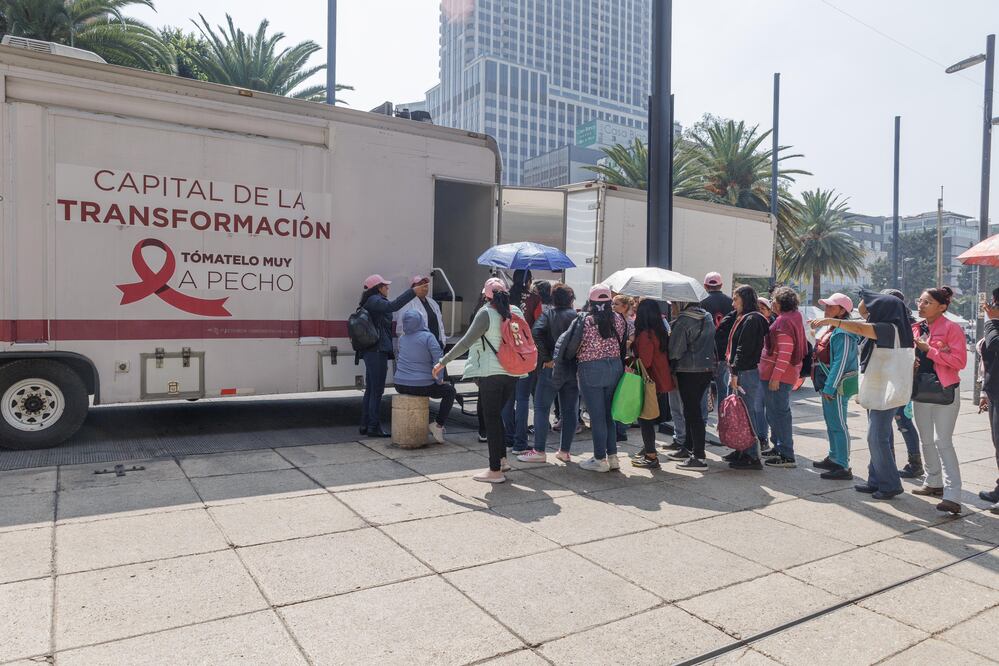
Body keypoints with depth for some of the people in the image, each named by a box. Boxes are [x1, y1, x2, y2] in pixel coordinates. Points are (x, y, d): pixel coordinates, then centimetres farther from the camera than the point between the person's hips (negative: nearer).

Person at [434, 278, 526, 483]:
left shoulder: (486, 313, -11)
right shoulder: (516, 311, 7)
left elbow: (466, 342, -16)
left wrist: (443, 362, -12)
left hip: (491, 373, -6)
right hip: (512, 373, 6)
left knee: (491, 418, 0)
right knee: (496, 414, 21)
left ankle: (495, 470, 3)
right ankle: (501, 459, 25)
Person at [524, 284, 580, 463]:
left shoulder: (547, 315, -1)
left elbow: (536, 334, -19)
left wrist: (546, 358, -13)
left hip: (551, 368, -3)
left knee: (542, 408, 3)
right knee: (570, 410, 10)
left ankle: (539, 451, 3)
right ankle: (565, 451, 16)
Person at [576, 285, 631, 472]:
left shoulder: (587, 321, -13)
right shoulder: (619, 319, 0)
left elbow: (578, 346, -9)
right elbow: (630, 333, 10)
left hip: (592, 369, -5)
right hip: (615, 366, 5)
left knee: (597, 416, 2)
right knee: (609, 414, 15)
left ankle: (600, 459, 8)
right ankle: (613, 457, 20)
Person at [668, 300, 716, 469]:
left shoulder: (683, 321, -16)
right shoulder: (707, 317, 9)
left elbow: (675, 350, -13)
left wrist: (672, 367, -1)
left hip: (688, 372, -8)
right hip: (707, 368, 9)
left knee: (692, 412, -3)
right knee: (692, 410, 18)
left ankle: (699, 457, -1)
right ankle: (688, 448, 30)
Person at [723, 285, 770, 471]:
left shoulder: (752, 319, -12)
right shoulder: (743, 318, 19)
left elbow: (744, 349, -19)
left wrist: (735, 372, -20)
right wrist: (734, 371, 19)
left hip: (747, 372, -10)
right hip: (743, 372, 10)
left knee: (747, 412, -6)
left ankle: (753, 457, -2)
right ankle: (743, 451, 23)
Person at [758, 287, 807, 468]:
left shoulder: (784, 321, -17)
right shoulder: (794, 317, 15)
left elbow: (785, 353, -23)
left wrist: (775, 377, -22)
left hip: (779, 376, -10)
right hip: (789, 374, 10)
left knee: (779, 413, -5)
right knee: (774, 412, 19)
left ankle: (787, 456, -1)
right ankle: (779, 448, 30)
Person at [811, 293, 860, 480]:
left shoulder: (842, 333, -18)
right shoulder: (830, 329, 14)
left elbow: (840, 363, -23)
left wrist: (829, 388, -23)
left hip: (836, 386, -11)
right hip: (827, 385, 11)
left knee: (838, 425, -6)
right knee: (831, 423, 19)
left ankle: (843, 467, -1)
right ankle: (834, 458, 31)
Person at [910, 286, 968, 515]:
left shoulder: (951, 328, -9)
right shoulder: (915, 328, 10)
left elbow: (960, 361, -17)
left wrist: (929, 349, -19)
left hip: (945, 392, -7)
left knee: (943, 442, -12)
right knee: (927, 441, 16)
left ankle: (952, 496, -12)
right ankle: (933, 483, 30)